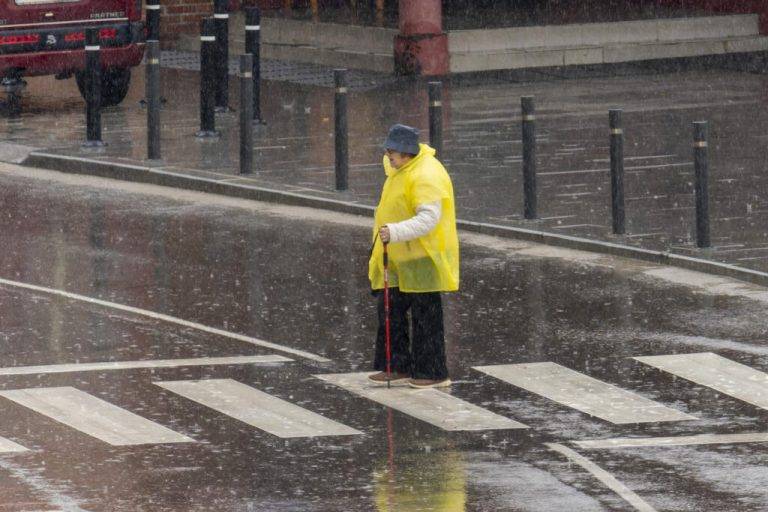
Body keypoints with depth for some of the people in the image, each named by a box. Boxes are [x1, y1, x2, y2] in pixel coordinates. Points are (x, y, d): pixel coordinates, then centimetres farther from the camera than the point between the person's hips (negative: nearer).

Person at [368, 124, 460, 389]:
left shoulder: (425, 177, -23)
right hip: (400, 258, 10)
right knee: (391, 310, 10)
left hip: (422, 259, -10)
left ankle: (434, 373, 4)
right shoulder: (401, 168, 9)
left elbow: (429, 218, -31)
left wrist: (395, 232, -42)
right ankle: (398, 367, 16)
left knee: (426, 316, -3)